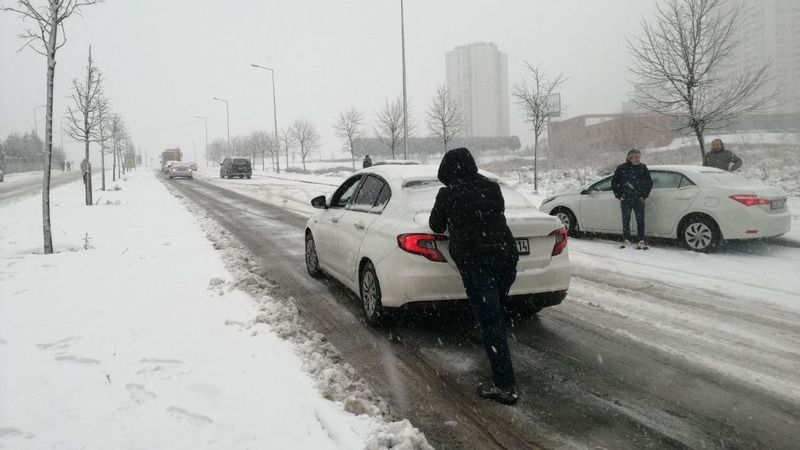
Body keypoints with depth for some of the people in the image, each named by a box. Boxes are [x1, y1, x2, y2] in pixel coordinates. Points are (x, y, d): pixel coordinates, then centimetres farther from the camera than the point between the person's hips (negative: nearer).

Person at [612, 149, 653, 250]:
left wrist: (644, 196, 2)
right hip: (625, 200, 0)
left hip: (638, 199, 0)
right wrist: (619, 195, 1)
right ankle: (627, 240, 18)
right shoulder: (622, 168, 0)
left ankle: (641, 241, 1)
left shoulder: (643, 168, 4)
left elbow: (649, 183, 10)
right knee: (625, 221, 7)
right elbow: (614, 182, 6)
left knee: (640, 221, -4)